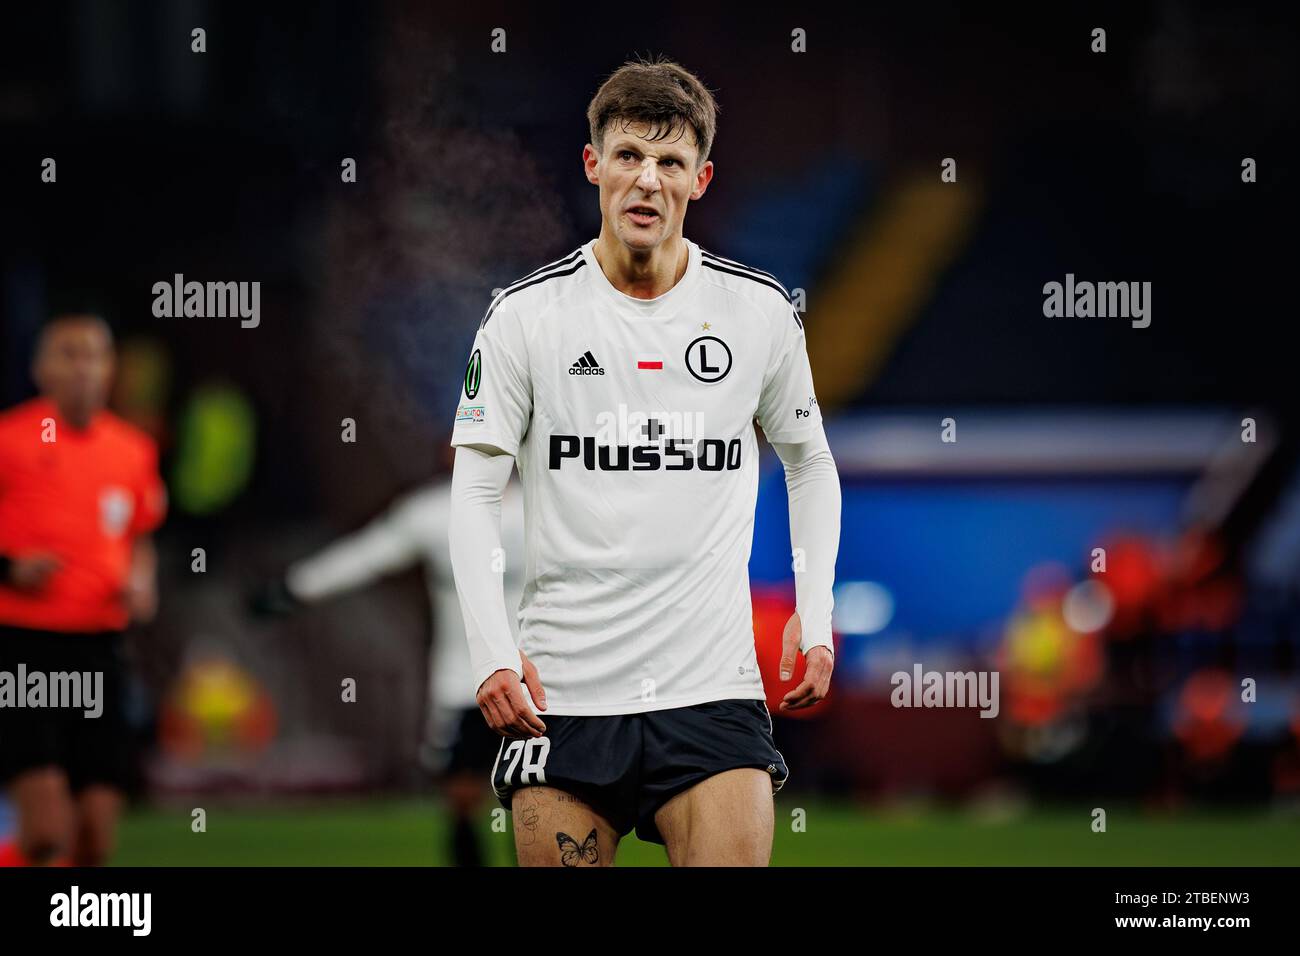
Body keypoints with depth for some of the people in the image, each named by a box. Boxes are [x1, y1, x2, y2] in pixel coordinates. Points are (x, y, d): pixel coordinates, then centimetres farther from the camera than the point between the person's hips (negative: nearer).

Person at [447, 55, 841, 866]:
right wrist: (493, 652, -11)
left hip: (713, 686, 0)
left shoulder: (762, 311, 5)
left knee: (736, 856, -15)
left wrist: (815, 617, 8)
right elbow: (475, 494, 2)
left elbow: (810, 461, 19)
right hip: (559, 694, 0)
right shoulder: (526, 314, 0)